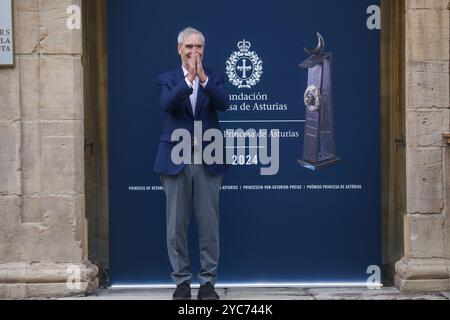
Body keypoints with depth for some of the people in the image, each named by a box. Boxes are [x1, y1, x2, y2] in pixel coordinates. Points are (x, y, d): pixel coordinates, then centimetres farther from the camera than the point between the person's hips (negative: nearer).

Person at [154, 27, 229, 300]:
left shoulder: (213, 78, 9)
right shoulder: (168, 79, 7)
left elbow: (224, 104, -11)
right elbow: (167, 104, -14)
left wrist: (203, 77, -22)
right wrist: (189, 78, -24)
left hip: (208, 160, 0)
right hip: (176, 159, 0)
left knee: (209, 224, 3)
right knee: (177, 225, 4)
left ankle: (208, 282, 13)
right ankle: (182, 282, 14)